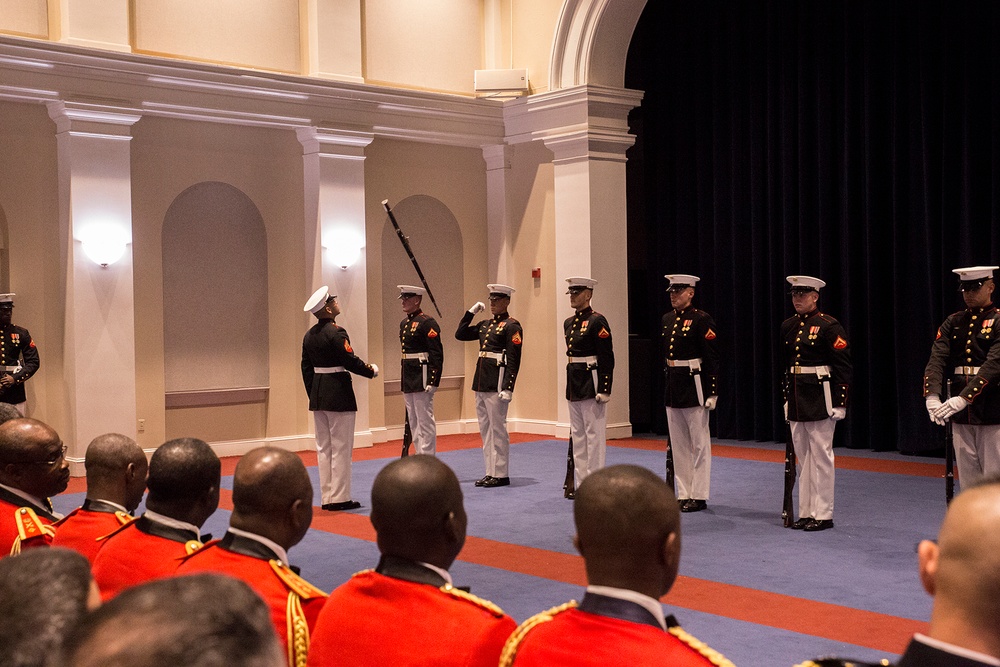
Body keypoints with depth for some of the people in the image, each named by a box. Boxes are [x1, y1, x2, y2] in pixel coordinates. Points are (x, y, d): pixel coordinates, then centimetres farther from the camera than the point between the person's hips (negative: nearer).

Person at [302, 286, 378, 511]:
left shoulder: (309, 335, 9)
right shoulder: (336, 333, -16)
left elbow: (306, 368, 12)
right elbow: (351, 361, -17)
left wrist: (313, 395, 18)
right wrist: (371, 370, 0)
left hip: (317, 395, 8)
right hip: (339, 393, -8)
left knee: (323, 447, 11)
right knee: (341, 446, -1)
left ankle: (327, 497, 16)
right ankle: (339, 498, 2)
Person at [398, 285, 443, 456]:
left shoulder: (427, 322, -12)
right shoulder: (404, 323, 15)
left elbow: (437, 355, -16)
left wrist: (433, 381, -20)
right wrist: (404, 380, 19)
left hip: (422, 377, -9)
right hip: (408, 378, 9)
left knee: (425, 421, -4)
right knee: (413, 422, 13)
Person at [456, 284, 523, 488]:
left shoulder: (512, 326, -8)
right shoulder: (485, 324, 15)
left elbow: (514, 360, -14)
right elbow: (460, 334, 19)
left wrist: (508, 388, -20)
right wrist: (471, 312, 11)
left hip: (497, 383, -8)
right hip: (481, 382, 8)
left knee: (498, 428, -2)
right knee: (485, 429, 11)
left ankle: (501, 474, 5)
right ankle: (490, 472, 18)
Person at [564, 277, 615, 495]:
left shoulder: (597, 321, -12)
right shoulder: (569, 323, 13)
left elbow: (607, 359, -16)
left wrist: (604, 389, -20)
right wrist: (571, 384, 19)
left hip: (591, 384, -9)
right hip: (574, 385, 9)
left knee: (594, 435, -3)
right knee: (577, 436, 12)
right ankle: (582, 484, 18)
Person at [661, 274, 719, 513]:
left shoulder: (702, 319, -11)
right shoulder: (667, 319, 11)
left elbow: (712, 358, -14)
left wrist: (712, 392, -18)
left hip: (694, 386, -8)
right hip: (672, 386, 8)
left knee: (700, 443, 1)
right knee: (678, 444, 11)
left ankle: (699, 496, 6)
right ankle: (683, 494, 18)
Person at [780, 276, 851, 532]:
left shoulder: (829, 326, -10)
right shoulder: (788, 326, 11)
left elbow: (843, 366, -12)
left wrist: (840, 403, -14)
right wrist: (786, 399, 18)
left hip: (820, 400, -7)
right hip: (796, 401, 7)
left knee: (821, 457, -1)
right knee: (803, 458, 12)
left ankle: (823, 515, 6)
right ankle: (806, 513, 19)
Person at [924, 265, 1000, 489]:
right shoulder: (953, 322, 10)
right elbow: (936, 360, -3)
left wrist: (963, 398, -28)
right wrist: (932, 395, -21)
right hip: (960, 413, 5)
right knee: (967, 477, 10)